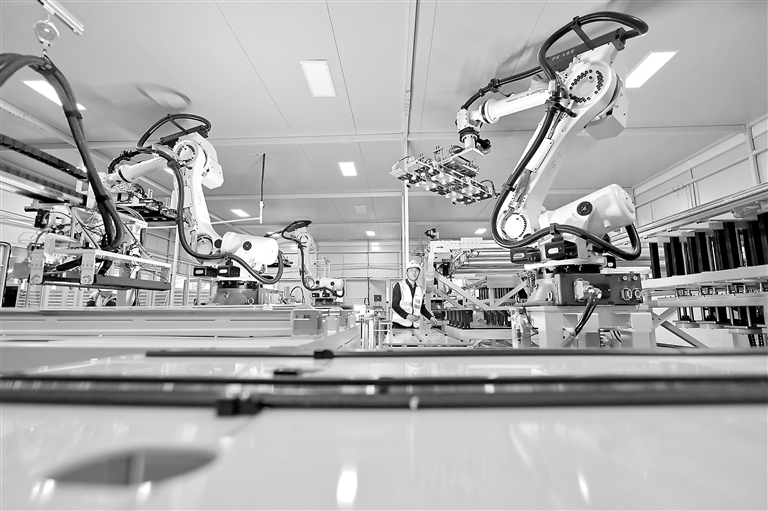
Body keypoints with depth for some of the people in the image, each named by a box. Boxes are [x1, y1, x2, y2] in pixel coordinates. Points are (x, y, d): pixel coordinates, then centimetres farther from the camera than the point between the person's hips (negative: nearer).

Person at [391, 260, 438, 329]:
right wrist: (407, 315, -21)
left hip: (415, 326, 5)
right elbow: (394, 305, -9)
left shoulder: (420, 290, 14)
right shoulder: (399, 286, -2)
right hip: (399, 324, -4)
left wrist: (430, 317, 9)